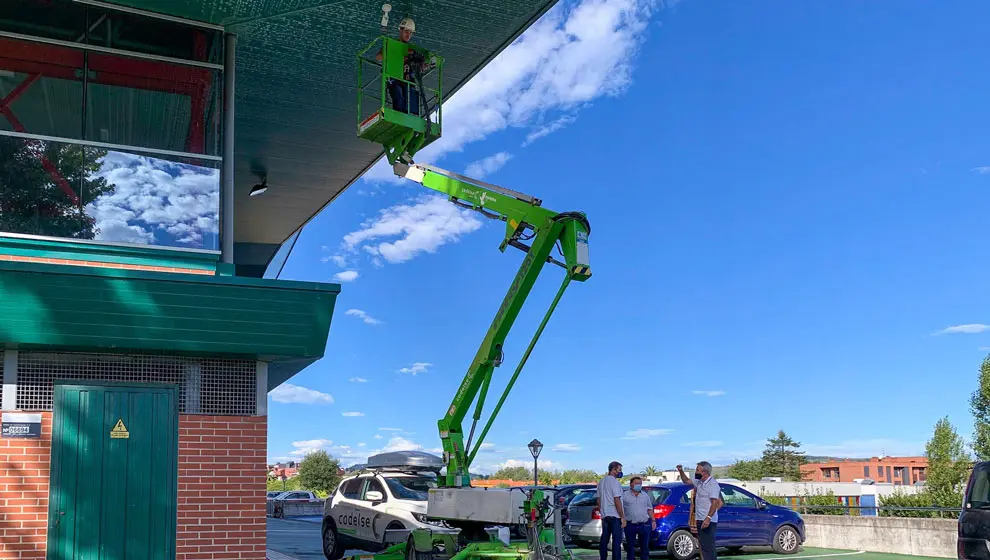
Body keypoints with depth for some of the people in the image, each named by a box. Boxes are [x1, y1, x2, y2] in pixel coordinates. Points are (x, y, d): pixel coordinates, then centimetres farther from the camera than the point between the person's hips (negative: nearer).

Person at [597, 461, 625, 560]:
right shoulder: (614, 481, -12)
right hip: (615, 516, -8)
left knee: (604, 540, 11)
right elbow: (617, 500, -17)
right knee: (616, 541, -6)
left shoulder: (601, 482, 13)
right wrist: (622, 517, -14)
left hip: (605, 516, 8)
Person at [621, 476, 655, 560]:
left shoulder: (645, 495, 12)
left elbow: (649, 509, 17)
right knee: (630, 546, 4)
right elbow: (620, 508, -1)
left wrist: (653, 520, 10)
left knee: (645, 546, 6)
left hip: (644, 525, 3)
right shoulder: (625, 495, 1)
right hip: (630, 525, -3)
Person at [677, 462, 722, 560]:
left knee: (708, 548, -11)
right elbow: (686, 481, 30)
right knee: (704, 547, 14)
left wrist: (708, 518, -32)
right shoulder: (699, 482, 12)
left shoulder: (713, 484, -15)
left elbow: (715, 503, -24)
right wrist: (681, 471, 13)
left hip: (708, 521, -10)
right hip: (699, 520, 10)